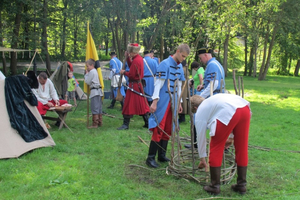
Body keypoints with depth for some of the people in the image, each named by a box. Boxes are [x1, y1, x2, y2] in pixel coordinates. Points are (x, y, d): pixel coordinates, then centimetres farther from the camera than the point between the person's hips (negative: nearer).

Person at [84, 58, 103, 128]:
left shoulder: (91, 72, -10)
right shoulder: (95, 71, 18)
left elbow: (87, 82, -8)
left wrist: (86, 74, 3)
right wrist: (87, 74, 17)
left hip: (94, 91, -10)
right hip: (99, 91, 10)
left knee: (94, 108, -9)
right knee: (99, 108, 13)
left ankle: (95, 124, -10)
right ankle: (99, 122, 18)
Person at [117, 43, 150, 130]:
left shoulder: (135, 61, -22)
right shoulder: (139, 58, 7)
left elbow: (131, 75, -22)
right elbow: (132, 67, 15)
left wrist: (124, 72, -5)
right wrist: (127, 58, 8)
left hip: (133, 85, -10)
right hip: (139, 84, 10)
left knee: (129, 105, -4)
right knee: (141, 103, 14)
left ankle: (126, 124, 0)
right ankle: (147, 122, 19)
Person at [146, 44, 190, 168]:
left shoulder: (180, 67, 11)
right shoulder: (165, 64, -12)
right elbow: (158, 84, -15)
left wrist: (179, 102, 17)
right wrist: (154, 101, -20)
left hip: (173, 102, 8)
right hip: (163, 102, -7)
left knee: (168, 130, 10)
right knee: (159, 129, -8)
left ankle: (162, 156, 19)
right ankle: (150, 158, -1)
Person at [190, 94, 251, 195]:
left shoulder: (200, 112, 22)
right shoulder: (212, 100, 39)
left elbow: (201, 136, 24)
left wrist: (202, 158, 35)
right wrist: (231, 137, 44)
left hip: (228, 113, -6)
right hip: (245, 108, 7)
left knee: (216, 149, 11)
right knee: (242, 149, 18)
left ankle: (214, 186, 18)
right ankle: (241, 185, 29)